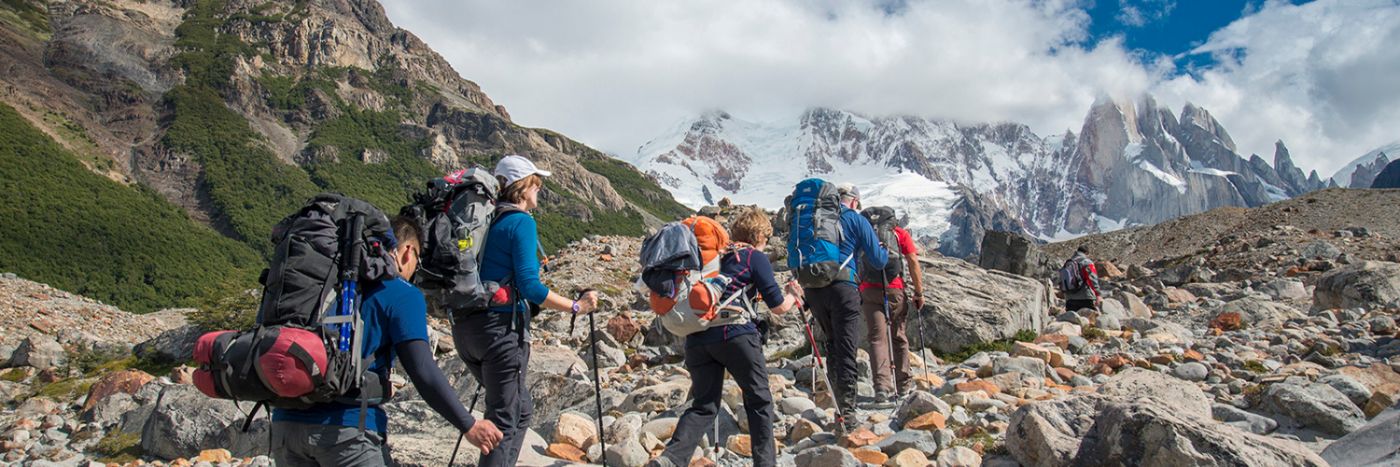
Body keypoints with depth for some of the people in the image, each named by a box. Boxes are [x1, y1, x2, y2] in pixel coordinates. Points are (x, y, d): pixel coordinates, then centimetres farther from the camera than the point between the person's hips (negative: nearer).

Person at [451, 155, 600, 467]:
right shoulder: (521, 222, -10)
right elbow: (529, 285, -17)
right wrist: (576, 307, -10)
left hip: (465, 327, 8)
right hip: (501, 327, -8)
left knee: (522, 408, 21)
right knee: (505, 420, 0)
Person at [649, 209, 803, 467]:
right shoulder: (756, 257, 5)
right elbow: (778, 307, 4)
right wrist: (793, 294, 25)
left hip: (697, 337, 6)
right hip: (735, 334, -6)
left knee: (704, 405, 9)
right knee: (759, 400, 11)